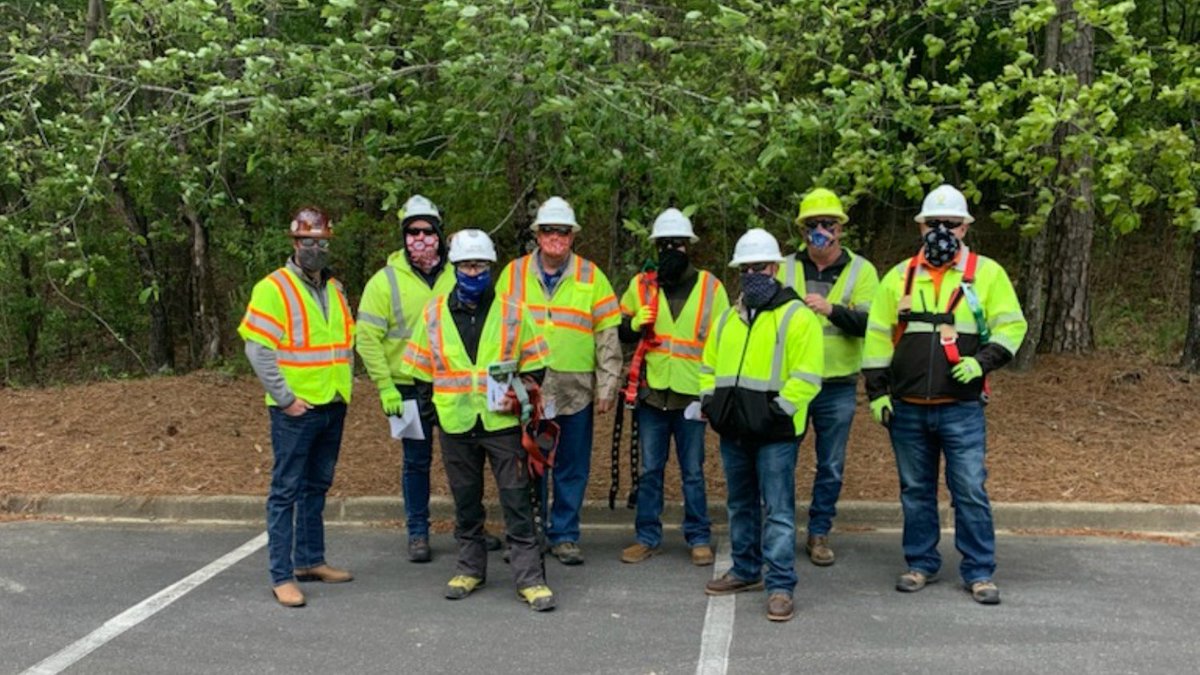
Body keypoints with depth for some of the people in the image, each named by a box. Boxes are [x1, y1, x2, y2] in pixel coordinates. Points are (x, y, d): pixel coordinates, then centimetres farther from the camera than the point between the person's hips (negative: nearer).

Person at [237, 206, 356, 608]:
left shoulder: (334, 290, 14)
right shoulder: (273, 288, -9)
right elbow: (258, 349, -15)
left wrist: (347, 386, 10)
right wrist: (286, 399, -16)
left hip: (333, 409, 7)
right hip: (296, 411, -7)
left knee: (317, 487, 15)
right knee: (287, 491, -2)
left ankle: (310, 561, 26)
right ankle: (281, 576, 3)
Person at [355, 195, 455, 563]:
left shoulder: (456, 274, 2)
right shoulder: (386, 280, -5)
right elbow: (368, 338, -6)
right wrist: (385, 386, -11)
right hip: (410, 388, -2)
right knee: (417, 461, 7)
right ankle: (417, 532, 21)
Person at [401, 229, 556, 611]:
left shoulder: (513, 313, 2)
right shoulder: (433, 314, 5)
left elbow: (534, 364, 9)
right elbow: (419, 369, 13)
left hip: (503, 422, -2)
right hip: (455, 424, 2)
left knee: (517, 500, -2)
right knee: (465, 501, 14)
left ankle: (530, 578, 4)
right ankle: (470, 569, 29)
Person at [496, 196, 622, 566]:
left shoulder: (591, 275, 4)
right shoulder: (513, 273, 6)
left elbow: (608, 335, 3)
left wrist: (608, 386, -2)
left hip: (576, 391, 0)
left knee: (572, 468, 7)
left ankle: (565, 535, 21)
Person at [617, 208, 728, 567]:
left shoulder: (710, 286, 2)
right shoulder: (641, 284, 6)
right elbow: (618, 331, 12)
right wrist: (634, 324, -11)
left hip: (692, 393, -1)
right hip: (651, 392, 2)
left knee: (693, 472, 7)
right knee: (649, 470, 9)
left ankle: (699, 538, 19)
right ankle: (648, 537, 20)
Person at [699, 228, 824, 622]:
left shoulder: (797, 317, -6)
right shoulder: (727, 318, 15)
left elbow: (807, 376, -12)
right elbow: (710, 365, 24)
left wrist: (780, 408, -19)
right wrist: (709, 399, 8)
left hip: (775, 432, -7)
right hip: (733, 430, 7)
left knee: (778, 509, -5)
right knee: (741, 505, 17)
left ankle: (780, 586, 1)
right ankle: (746, 571, 31)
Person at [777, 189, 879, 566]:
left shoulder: (861, 270, 1)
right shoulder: (785, 268, 4)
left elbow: (871, 323, -12)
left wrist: (832, 309, -28)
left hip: (837, 387, 0)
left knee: (831, 467, 9)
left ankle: (819, 534, 24)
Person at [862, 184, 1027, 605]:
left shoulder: (986, 273, 2)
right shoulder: (899, 277, 7)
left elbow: (1011, 326, 3)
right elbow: (877, 335, 8)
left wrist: (983, 361, -14)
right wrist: (876, 391, 3)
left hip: (962, 408, -2)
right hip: (907, 408, 2)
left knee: (970, 491, -1)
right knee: (915, 490, 11)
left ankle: (979, 572, 12)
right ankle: (921, 564, 25)